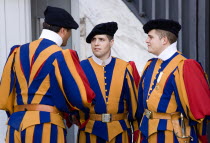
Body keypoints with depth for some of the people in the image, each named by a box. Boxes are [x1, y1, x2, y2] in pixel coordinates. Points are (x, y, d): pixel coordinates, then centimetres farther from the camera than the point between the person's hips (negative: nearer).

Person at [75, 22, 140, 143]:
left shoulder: (124, 68, 3)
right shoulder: (82, 68, -1)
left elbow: (133, 100, 5)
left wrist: (137, 131, 5)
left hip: (120, 132, 1)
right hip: (90, 131, -1)